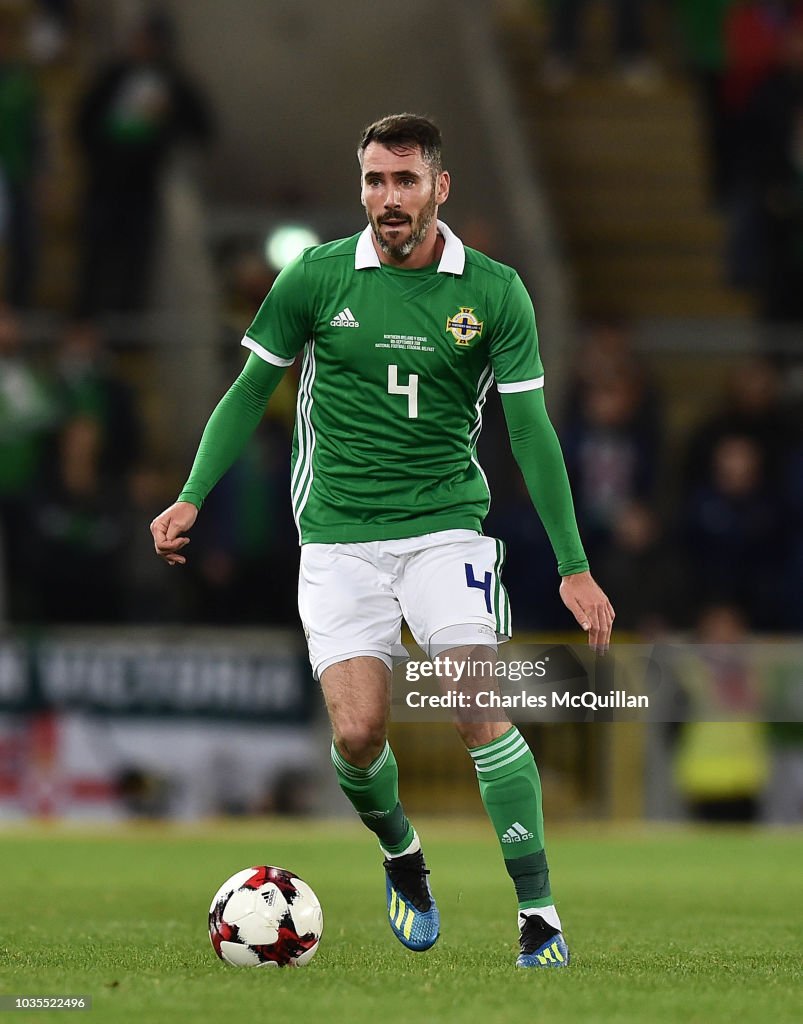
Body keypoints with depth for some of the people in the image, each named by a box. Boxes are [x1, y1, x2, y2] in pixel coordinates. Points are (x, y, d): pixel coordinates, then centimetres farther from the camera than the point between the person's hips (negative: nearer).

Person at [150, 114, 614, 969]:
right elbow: (250, 392, 9)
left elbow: (530, 428, 1)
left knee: (480, 713, -17)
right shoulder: (315, 277, -1)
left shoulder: (494, 291, -2)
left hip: (447, 525, -1)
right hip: (338, 537, 1)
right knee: (358, 731, -10)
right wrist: (192, 497, -2)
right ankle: (400, 856, 23)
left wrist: (574, 566, -3)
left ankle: (538, 911, -10)